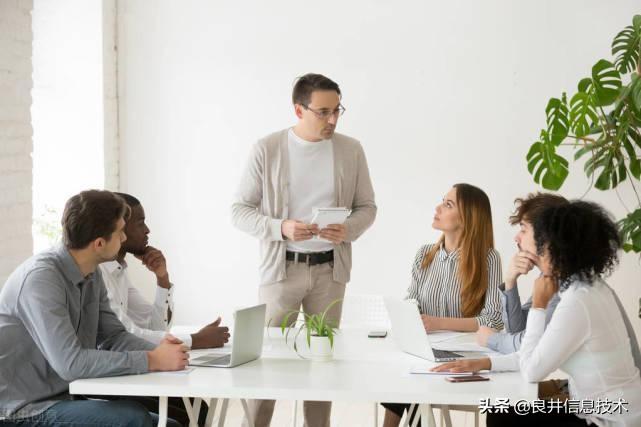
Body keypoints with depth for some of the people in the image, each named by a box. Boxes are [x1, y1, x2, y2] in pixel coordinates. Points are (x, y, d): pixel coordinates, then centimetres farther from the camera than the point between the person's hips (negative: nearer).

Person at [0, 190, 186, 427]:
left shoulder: (92, 275, 5)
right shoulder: (40, 277, -23)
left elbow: (113, 336, 7)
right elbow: (70, 363, -30)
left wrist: (158, 351, -14)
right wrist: (152, 361, -26)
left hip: (65, 400, 9)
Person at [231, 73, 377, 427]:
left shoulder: (350, 150, 1)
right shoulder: (267, 149, -6)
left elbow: (367, 207, 8)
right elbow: (240, 209, -3)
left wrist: (348, 230, -14)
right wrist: (281, 228, -20)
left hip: (330, 268, 2)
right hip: (281, 266, -2)